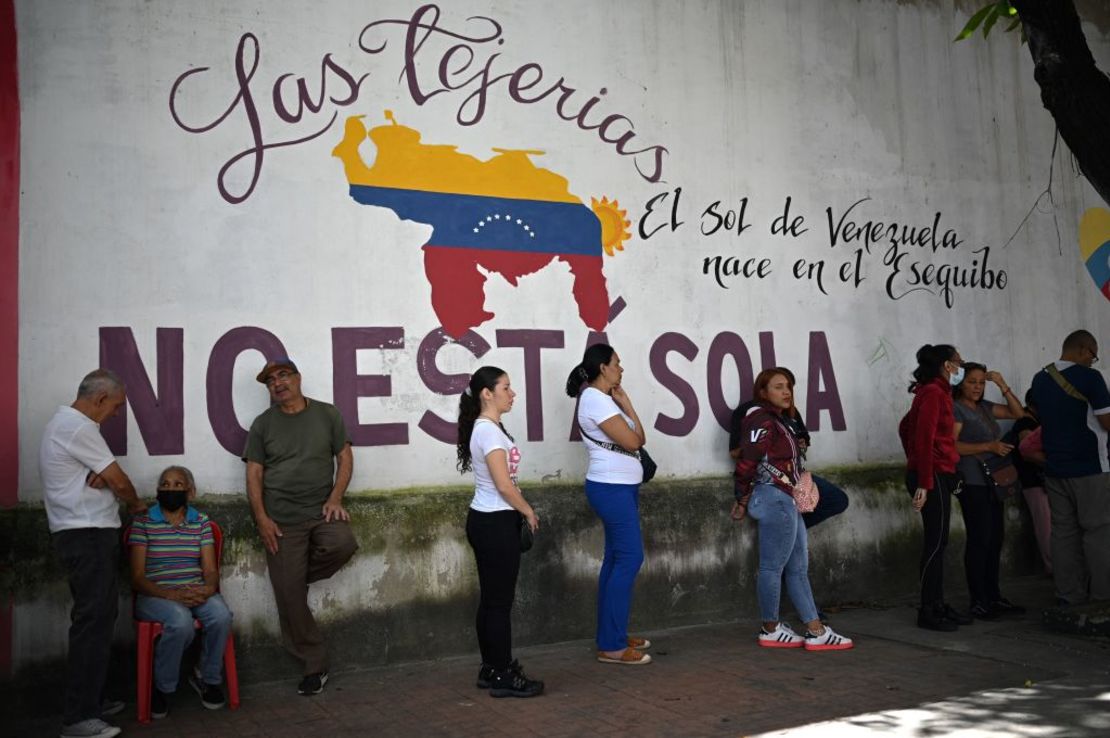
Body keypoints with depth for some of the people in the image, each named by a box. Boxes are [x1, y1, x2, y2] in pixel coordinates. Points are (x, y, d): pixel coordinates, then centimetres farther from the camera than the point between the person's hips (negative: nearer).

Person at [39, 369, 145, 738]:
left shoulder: (64, 422, 17)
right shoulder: (78, 427, -16)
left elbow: (102, 475, 18)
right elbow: (120, 482, -12)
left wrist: (96, 477, -4)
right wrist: (136, 505, 6)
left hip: (88, 535, 11)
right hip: (87, 537, -11)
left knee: (99, 618, 14)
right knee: (93, 622, -10)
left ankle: (91, 700, 21)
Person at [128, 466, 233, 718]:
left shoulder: (201, 522, 10)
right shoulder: (143, 523, 1)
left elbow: (210, 570, 6)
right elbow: (137, 578, -5)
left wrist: (208, 588, -19)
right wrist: (171, 595, -21)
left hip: (195, 592, 3)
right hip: (155, 594, -3)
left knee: (221, 615, -30)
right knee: (181, 622, -35)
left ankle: (207, 677, -1)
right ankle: (162, 687, -7)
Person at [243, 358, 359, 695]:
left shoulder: (327, 414, 6)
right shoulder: (263, 424, 7)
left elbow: (344, 456, 7)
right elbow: (254, 474, 4)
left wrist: (335, 498, -6)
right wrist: (261, 518, -7)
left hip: (322, 511, 0)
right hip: (281, 519, 0)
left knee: (343, 544, -31)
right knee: (289, 596, -3)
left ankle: (298, 576, 0)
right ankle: (314, 665, 10)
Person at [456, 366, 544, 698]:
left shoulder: (486, 428, 14)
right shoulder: (489, 431, -18)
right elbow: (504, 485, -21)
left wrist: (519, 513, 12)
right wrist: (528, 512, -7)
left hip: (487, 521, 10)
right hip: (495, 523, -10)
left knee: (491, 599, 15)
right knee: (500, 601, -2)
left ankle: (492, 669, 24)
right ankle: (503, 676, 7)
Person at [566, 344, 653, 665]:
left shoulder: (604, 399, 16)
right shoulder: (596, 400, -16)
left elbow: (639, 439, 11)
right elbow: (632, 441, -18)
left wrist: (625, 404, 3)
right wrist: (626, 405, -4)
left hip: (619, 487, 10)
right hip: (612, 488, -10)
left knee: (617, 558, 12)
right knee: (630, 558, -10)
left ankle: (612, 636, 19)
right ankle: (611, 646, -6)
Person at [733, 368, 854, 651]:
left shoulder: (776, 421, 19)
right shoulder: (762, 420, -12)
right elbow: (746, 462, -17)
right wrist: (742, 500, -9)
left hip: (787, 501, 10)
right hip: (775, 500, -10)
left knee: (798, 569, 10)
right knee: (773, 567, -1)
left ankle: (816, 632, 15)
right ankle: (771, 630, 10)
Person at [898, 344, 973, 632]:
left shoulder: (933, 392, 17)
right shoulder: (934, 393, -13)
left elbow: (906, 427, 25)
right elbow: (924, 438, -20)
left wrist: (914, 463, 25)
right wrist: (924, 482, -22)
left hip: (938, 476, 10)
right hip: (934, 477, -10)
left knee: (937, 543, 12)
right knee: (935, 543, -6)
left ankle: (938, 605, 19)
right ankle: (928, 612, -1)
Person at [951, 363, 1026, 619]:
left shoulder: (985, 407, 16)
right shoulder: (956, 409, -6)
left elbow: (1018, 413, 16)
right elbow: (952, 446, -15)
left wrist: (1003, 385, 7)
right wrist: (988, 447, -19)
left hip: (993, 482, 8)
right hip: (973, 483, -8)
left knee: (995, 539, 8)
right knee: (979, 540, -8)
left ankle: (993, 597, 16)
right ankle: (978, 602, -3)